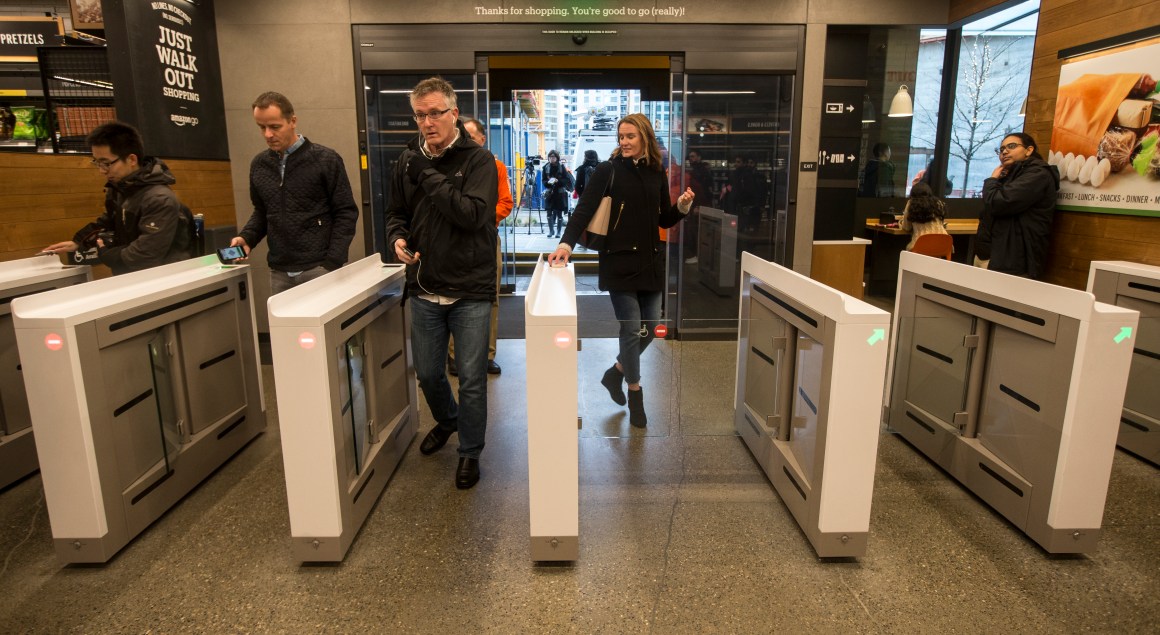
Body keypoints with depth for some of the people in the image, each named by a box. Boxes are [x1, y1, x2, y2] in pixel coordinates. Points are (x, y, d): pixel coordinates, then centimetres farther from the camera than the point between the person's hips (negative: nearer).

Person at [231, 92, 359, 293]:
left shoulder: (325, 160, -5)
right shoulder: (258, 165, 9)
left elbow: (346, 213, -6)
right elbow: (262, 212, 20)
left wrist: (332, 263, -12)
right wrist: (246, 237, 0)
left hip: (318, 268, -4)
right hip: (279, 272, 4)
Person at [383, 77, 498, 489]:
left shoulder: (478, 160, -7)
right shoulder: (408, 160, 7)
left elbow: (473, 214, -22)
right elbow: (397, 213, 17)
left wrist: (428, 177, -20)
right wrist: (398, 238, -4)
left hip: (470, 291, -4)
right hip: (424, 289, 5)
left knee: (471, 379, 4)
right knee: (427, 373, 17)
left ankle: (470, 452, 24)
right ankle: (446, 420, 48)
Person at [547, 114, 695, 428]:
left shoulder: (657, 173, 9)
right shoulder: (607, 170, -4)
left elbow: (664, 220, 15)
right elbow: (584, 209, -12)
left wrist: (682, 207, -5)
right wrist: (566, 243, -26)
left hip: (650, 261, 5)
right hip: (619, 261, -5)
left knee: (650, 326, 9)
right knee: (631, 328, -3)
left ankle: (616, 372, 33)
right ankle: (635, 395, 15)